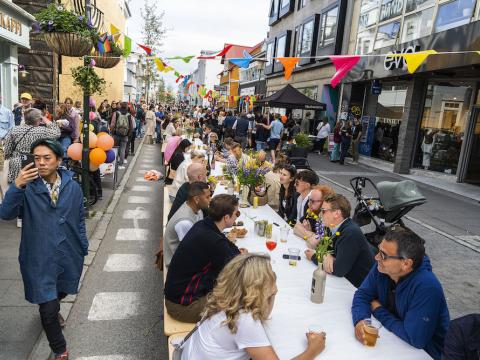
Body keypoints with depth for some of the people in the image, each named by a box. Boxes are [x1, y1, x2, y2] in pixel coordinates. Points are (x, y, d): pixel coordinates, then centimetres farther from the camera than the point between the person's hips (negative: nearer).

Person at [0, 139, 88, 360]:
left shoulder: (73, 187, -5)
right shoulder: (27, 188, -12)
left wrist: (83, 249, 8)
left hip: (69, 255, 3)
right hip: (39, 259, -3)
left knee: (61, 292, 27)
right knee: (48, 310, 2)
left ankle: (51, 310, 62)